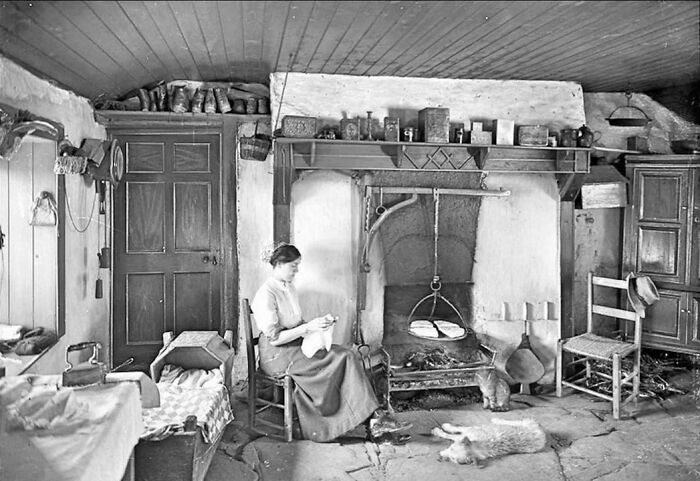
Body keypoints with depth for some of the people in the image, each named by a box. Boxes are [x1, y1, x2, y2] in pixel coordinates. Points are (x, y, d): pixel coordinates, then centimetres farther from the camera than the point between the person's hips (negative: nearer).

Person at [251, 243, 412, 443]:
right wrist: (309, 327, -21)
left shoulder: (289, 288, 13)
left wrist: (318, 323, 1)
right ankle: (374, 419, -16)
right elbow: (274, 338, -19)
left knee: (347, 356, -15)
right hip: (277, 355, -8)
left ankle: (373, 421, -19)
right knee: (344, 358, -21)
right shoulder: (266, 295, -15)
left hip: (296, 345, 8)